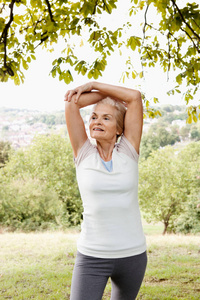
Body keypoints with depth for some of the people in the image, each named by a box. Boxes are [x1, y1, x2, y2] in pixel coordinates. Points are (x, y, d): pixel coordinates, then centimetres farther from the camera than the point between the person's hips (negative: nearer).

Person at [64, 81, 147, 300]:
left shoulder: (129, 153, -1)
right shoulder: (83, 153, -1)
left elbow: (135, 97, -4)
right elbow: (71, 103, -5)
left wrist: (93, 85, 2)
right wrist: (105, 93, 6)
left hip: (132, 255, 2)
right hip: (91, 257, -1)